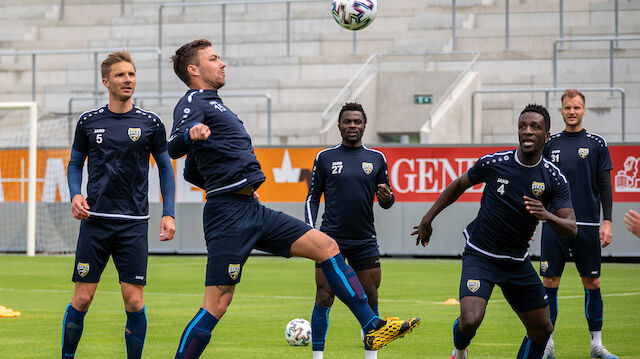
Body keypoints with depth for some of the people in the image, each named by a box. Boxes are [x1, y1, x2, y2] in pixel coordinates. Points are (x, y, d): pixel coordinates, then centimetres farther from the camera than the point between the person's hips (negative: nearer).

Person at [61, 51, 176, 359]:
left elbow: (165, 168, 11)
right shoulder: (89, 122, 5)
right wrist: (75, 195, -3)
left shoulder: (150, 123, 3)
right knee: (82, 298, -2)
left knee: (134, 301, -4)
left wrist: (168, 213, 3)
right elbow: (75, 163, 16)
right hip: (95, 221, 0)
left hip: (134, 223, 0)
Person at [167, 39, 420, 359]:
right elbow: (173, 149, -26)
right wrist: (189, 133, -47)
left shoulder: (210, 104, 25)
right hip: (228, 215, -10)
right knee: (217, 303, -12)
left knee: (325, 246, 4)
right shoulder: (193, 102, -4)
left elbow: (191, 173, 33)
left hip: (253, 212, 10)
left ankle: (373, 328, 3)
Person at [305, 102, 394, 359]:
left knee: (370, 299, 2)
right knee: (324, 298, -7)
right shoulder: (325, 158, 5)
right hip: (331, 239, -2)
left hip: (365, 240, 2)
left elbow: (386, 201, 14)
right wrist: (310, 230, -4)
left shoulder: (376, 159, 9)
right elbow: (313, 198, 9)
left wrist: (387, 198, -10)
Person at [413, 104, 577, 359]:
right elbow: (460, 184, 10)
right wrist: (428, 218, 12)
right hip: (479, 257, -3)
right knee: (471, 320, -23)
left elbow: (571, 229, -13)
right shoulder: (493, 163, -10)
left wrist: (547, 216, -35)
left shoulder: (554, 178, -7)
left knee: (542, 330, 5)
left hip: (518, 262, 3)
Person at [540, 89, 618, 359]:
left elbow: (605, 185, 3)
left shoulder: (597, 144, 3)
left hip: (587, 225, -1)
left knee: (592, 283, 2)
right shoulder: (550, 144, 7)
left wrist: (607, 221, -5)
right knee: (549, 282, -1)